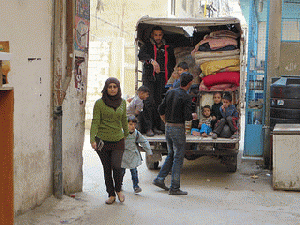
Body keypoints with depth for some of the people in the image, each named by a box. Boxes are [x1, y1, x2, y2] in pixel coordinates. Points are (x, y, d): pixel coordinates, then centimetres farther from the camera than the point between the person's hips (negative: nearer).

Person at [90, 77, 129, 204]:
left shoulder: (122, 102, 7)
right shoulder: (99, 103, -4)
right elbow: (95, 122, -7)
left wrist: (127, 136, 27)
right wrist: (92, 139, -17)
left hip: (118, 140, 1)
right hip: (102, 140, -1)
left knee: (116, 166, -12)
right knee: (107, 168, 4)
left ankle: (118, 190, 15)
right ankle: (111, 194, 18)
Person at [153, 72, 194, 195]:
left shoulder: (170, 92, 6)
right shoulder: (186, 97, -15)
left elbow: (161, 109, 9)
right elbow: (187, 116, -19)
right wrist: (193, 116, 3)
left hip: (168, 127, 7)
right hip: (178, 128, -7)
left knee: (171, 155, 21)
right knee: (178, 158, 0)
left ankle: (160, 179, 17)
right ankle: (174, 188, 3)